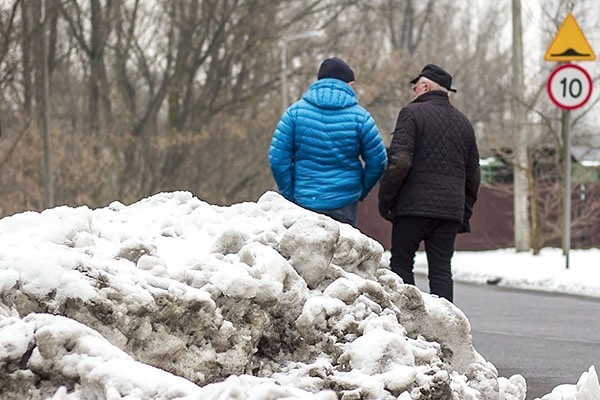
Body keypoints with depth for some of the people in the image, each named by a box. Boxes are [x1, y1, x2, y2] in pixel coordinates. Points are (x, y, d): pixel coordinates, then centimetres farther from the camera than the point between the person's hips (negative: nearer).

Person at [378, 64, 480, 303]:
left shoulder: (412, 113, -2)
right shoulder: (463, 123, 18)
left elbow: (399, 161, -13)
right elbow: (473, 174, 19)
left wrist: (385, 199, -5)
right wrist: (465, 214, 23)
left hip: (414, 207, -5)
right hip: (451, 209, 5)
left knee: (401, 264, 3)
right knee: (441, 270, 5)